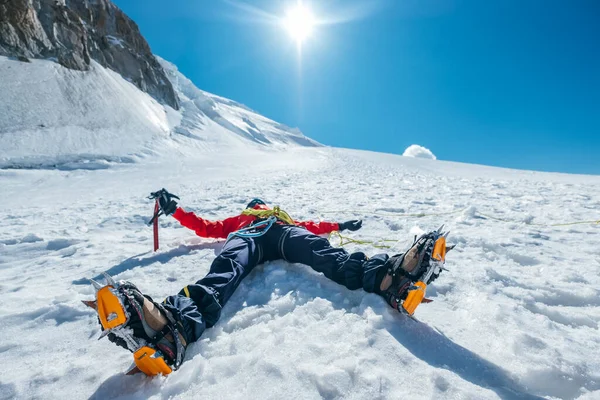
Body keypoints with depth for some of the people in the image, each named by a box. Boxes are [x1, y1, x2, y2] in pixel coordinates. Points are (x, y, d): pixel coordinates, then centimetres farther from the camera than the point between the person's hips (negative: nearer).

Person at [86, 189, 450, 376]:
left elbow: (312, 227, 38)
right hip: (246, 236, -1)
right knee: (226, 270, -37)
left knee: (325, 253, -32)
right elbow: (206, 227, 39)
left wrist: (339, 225, 38)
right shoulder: (237, 220, 46)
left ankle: (388, 275, -59)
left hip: (284, 232, 2)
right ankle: (174, 324, -69)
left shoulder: (284, 215, 47)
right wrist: (175, 210, 37)